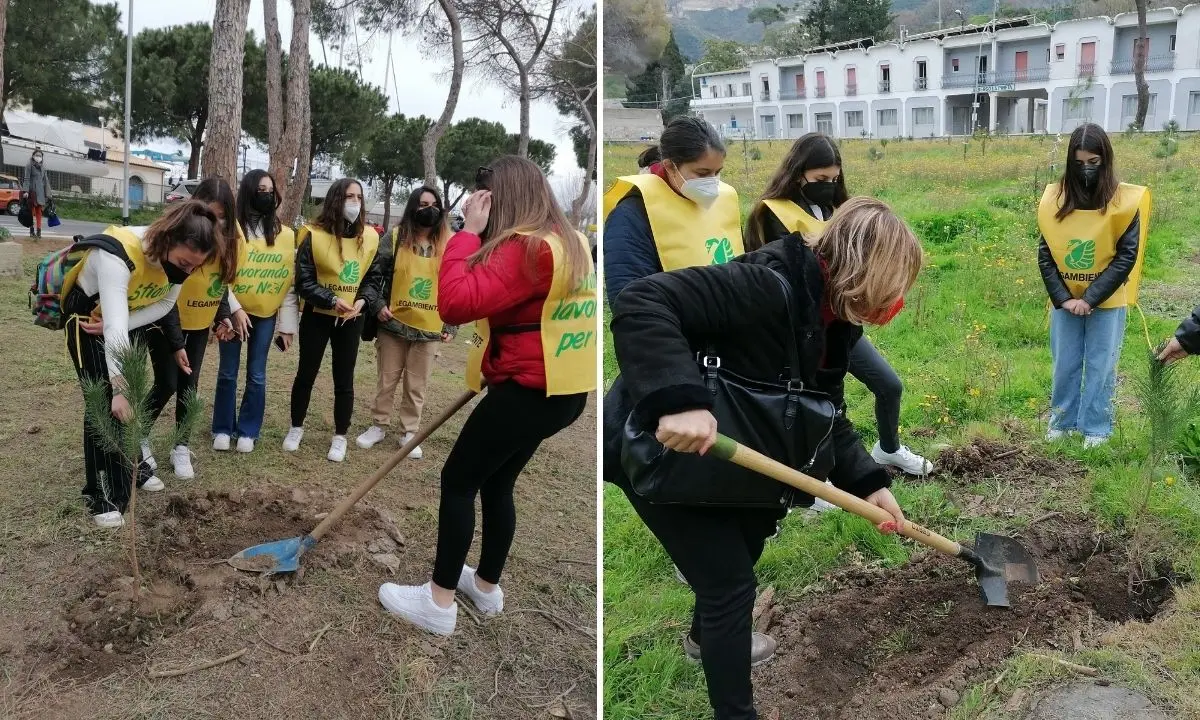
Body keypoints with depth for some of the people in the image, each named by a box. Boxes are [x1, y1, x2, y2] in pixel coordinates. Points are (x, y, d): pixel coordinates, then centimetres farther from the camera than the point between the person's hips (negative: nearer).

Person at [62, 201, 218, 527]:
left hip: (134, 318, 6)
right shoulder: (117, 254, -40)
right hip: (87, 317, -6)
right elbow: (114, 325, -45)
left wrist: (116, 327, -23)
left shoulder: (179, 255, -20)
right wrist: (118, 387, -48)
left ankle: (132, 466, 30)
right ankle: (102, 496, -4)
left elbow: (165, 304, -9)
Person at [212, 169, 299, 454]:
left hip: (266, 314, 2)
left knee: (256, 374, 6)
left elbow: (290, 282, 1)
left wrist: (288, 323, -1)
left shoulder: (286, 235, 1)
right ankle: (223, 429, 22)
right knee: (228, 373, 8)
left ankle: (248, 431, 19)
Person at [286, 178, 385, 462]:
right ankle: (296, 428, 27)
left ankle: (340, 437, 18)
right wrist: (331, 300, -22)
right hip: (316, 315, -2)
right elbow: (303, 280, -12)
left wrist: (362, 300, -12)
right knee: (306, 373, 10)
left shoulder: (369, 237, -2)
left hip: (352, 319, 2)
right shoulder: (314, 235, -12)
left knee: (344, 379, 7)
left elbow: (374, 275, 6)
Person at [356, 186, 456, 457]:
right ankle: (379, 426, 27)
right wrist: (377, 304, -13)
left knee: (416, 386, 8)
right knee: (387, 380, 11)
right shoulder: (395, 237, -2)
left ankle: (409, 432, 21)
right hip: (393, 324, 0)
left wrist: (451, 326, 3)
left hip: (429, 329, 0)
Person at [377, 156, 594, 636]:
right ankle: (487, 586, 33)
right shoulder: (568, 241, 9)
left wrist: (468, 232, -20)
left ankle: (439, 603, 9)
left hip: (528, 392, -9)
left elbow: (456, 303, -29)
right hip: (557, 388, 10)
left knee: (458, 481, 2)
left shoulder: (527, 247, -21)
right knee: (496, 483, 21)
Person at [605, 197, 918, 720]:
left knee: (747, 538, 28)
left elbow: (828, 417, 3)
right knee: (730, 580, -5)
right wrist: (678, 398, -51)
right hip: (654, 446, -10)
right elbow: (639, 304, -41)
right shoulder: (769, 286, -33)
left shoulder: (834, 321, -3)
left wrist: (867, 482, -11)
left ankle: (706, 636, 56)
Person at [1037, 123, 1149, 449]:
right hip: (1065, 301, 2)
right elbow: (1044, 254, -1)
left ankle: (1096, 428, 18)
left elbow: (1127, 256, -11)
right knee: (1064, 365, 12)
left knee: (1100, 367, 6)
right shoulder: (1055, 198, -4)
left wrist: (1091, 297, -17)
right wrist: (1062, 298, -10)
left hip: (1107, 302, -2)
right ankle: (1062, 420, 27)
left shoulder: (1125, 201, -11)